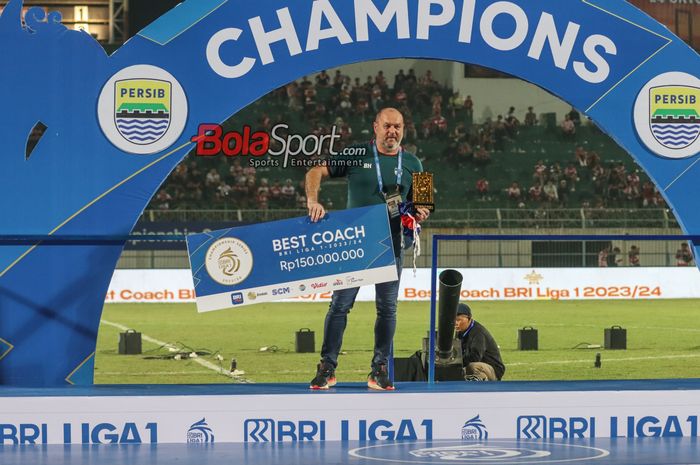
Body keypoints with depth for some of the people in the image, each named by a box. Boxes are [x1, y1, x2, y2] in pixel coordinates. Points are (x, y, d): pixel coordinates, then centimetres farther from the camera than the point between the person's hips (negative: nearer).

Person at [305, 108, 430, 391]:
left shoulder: (412, 164, 9)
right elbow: (316, 172, 2)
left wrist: (421, 214, -6)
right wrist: (313, 200, -15)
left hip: (391, 244, 2)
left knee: (387, 308, 3)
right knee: (340, 303, -3)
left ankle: (379, 371, 11)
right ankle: (327, 369, 3)